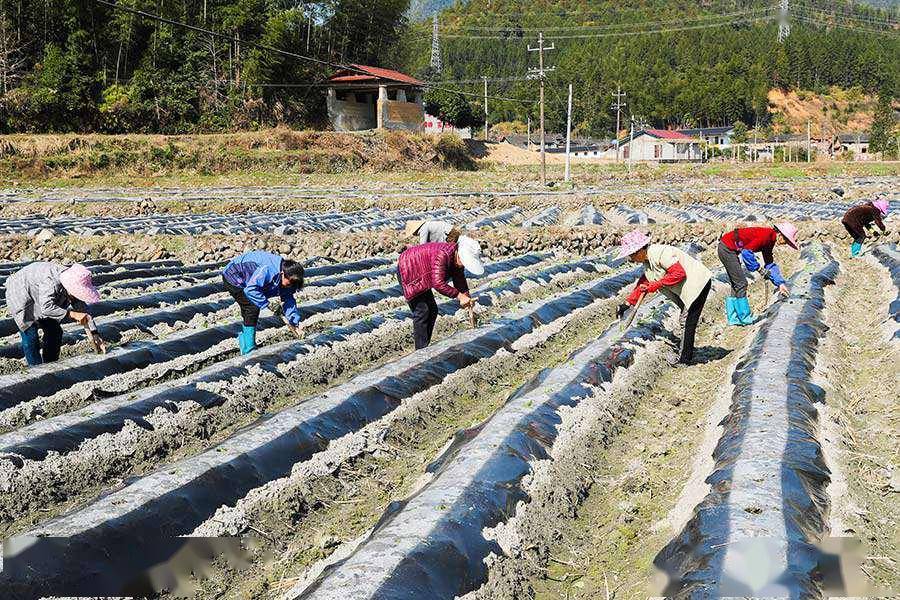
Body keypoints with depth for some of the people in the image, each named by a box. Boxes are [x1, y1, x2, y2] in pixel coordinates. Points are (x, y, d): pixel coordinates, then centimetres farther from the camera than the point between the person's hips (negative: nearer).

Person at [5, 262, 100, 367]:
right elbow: (46, 308, -50)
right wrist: (71, 314, -55)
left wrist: (94, 333, -15)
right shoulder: (51, 281, -42)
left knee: (55, 331, 5)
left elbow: (82, 310, -10)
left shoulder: (73, 284, -18)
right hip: (20, 296, -7)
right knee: (30, 335, -15)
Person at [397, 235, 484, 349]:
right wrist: (459, 295, -35)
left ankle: (425, 346, 18)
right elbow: (438, 283, -39)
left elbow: (460, 280, 3)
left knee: (432, 310, 10)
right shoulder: (442, 255, -35)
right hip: (407, 271, -10)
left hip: (419, 274, 10)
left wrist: (467, 299, -5)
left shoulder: (457, 259, -7)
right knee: (422, 311, -13)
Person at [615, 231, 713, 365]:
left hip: (699, 283, -10)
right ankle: (685, 353, 27)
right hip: (686, 288, 10)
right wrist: (628, 303, 12)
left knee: (688, 321, -7)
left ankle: (684, 358, 1)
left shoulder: (661, 253, -25)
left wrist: (656, 285, -23)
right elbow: (644, 283, 15)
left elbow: (679, 273, -28)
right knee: (686, 320, 17)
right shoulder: (648, 261, 7)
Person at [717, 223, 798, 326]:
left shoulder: (769, 240, 10)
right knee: (741, 284, -7)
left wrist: (780, 283, 9)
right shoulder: (766, 235, -20)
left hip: (727, 249, 11)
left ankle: (733, 318, 17)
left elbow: (770, 263, 15)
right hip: (727, 248, -11)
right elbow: (746, 251, -26)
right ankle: (745, 319, -2)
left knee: (736, 285, 13)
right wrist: (757, 268, -18)